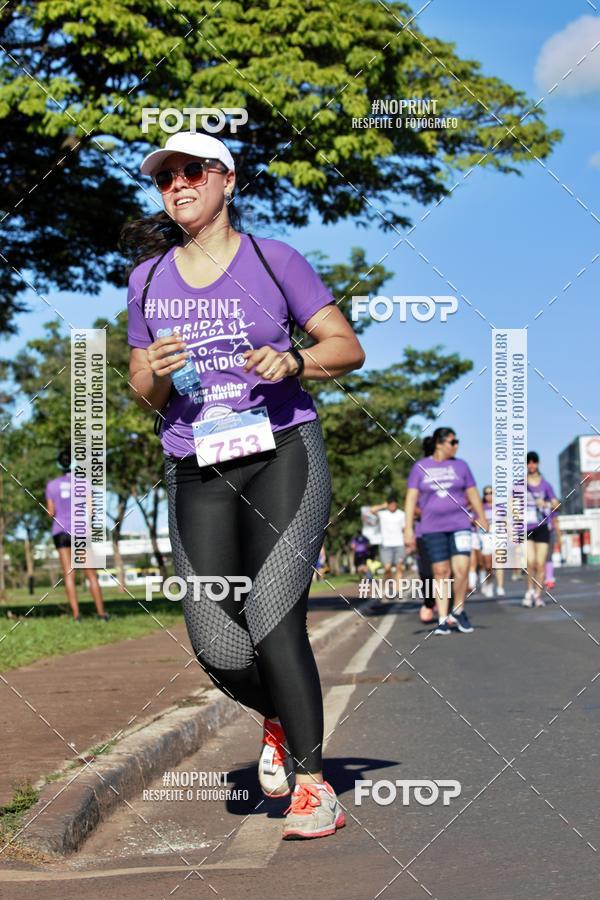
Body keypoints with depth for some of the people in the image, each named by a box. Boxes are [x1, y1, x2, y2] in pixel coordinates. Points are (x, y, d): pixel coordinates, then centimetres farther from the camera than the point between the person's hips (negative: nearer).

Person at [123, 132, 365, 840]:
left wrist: (292, 362, -15)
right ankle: (277, 718, 28)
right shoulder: (148, 278, 12)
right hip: (196, 471, 3)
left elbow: (348, 348, 4)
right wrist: (155, 374, -7)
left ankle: (312, 785, -5)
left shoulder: (273, 260, 3)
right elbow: (147, 396, 16)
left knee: (272, 617, -17)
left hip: (283, 455, -3)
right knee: (216, 646, -6)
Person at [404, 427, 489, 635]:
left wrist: (482, 518, 19)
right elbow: (411, 498, 2)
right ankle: (442, 620, 6)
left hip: (459, 525, 1)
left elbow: (472, 493, 15)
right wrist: (408, 528, -4)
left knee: (461, 569, -13)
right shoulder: (420, 467, 4)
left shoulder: (460, 465, 8)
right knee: (441, 572, 0)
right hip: (432, 528, -1)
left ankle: (458, 611, 8)